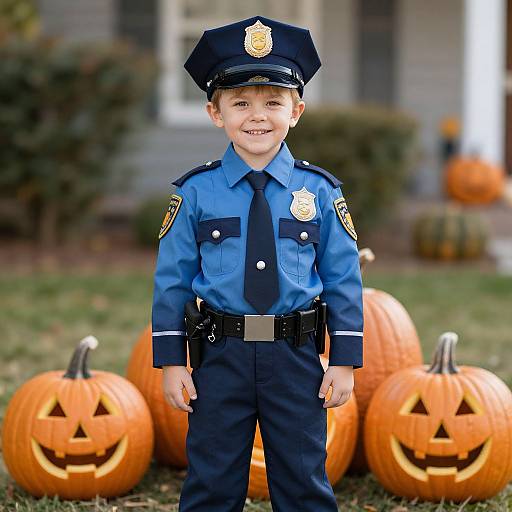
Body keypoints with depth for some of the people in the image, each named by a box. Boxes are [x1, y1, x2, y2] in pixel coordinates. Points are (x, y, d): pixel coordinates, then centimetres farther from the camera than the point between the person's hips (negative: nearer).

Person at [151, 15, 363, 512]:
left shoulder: (320, 191, -1)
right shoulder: (195, 192, -3)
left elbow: (343, 279, 1)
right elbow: (172, 279, 0)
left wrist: (344, 361, -1)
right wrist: (171, 362, -1)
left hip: (297, 358, 0)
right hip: (221, 357, 0)